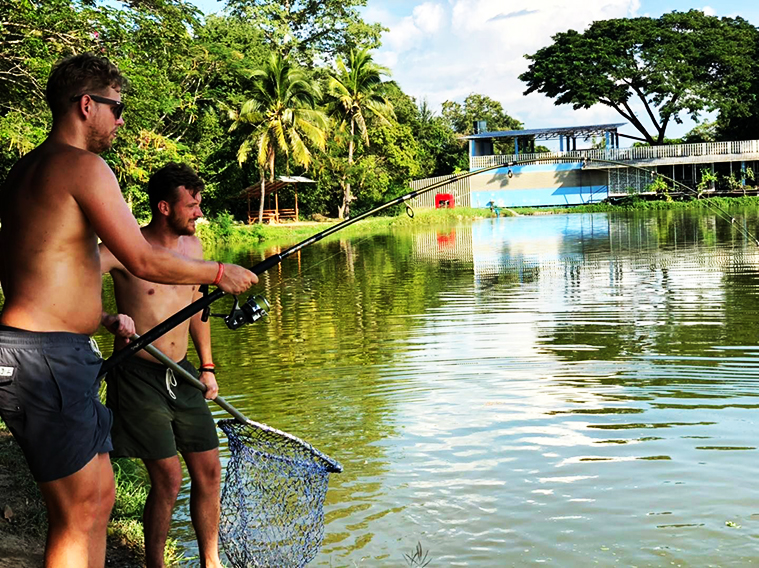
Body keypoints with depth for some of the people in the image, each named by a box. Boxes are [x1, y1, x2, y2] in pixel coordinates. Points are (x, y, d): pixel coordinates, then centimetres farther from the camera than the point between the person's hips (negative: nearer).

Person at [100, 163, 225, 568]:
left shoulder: (192, 245, 6)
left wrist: (207, 366, 17)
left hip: (181, 375, 6)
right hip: (137, 376, -6)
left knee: (208, 469, 7)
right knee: (168, 478, -9)